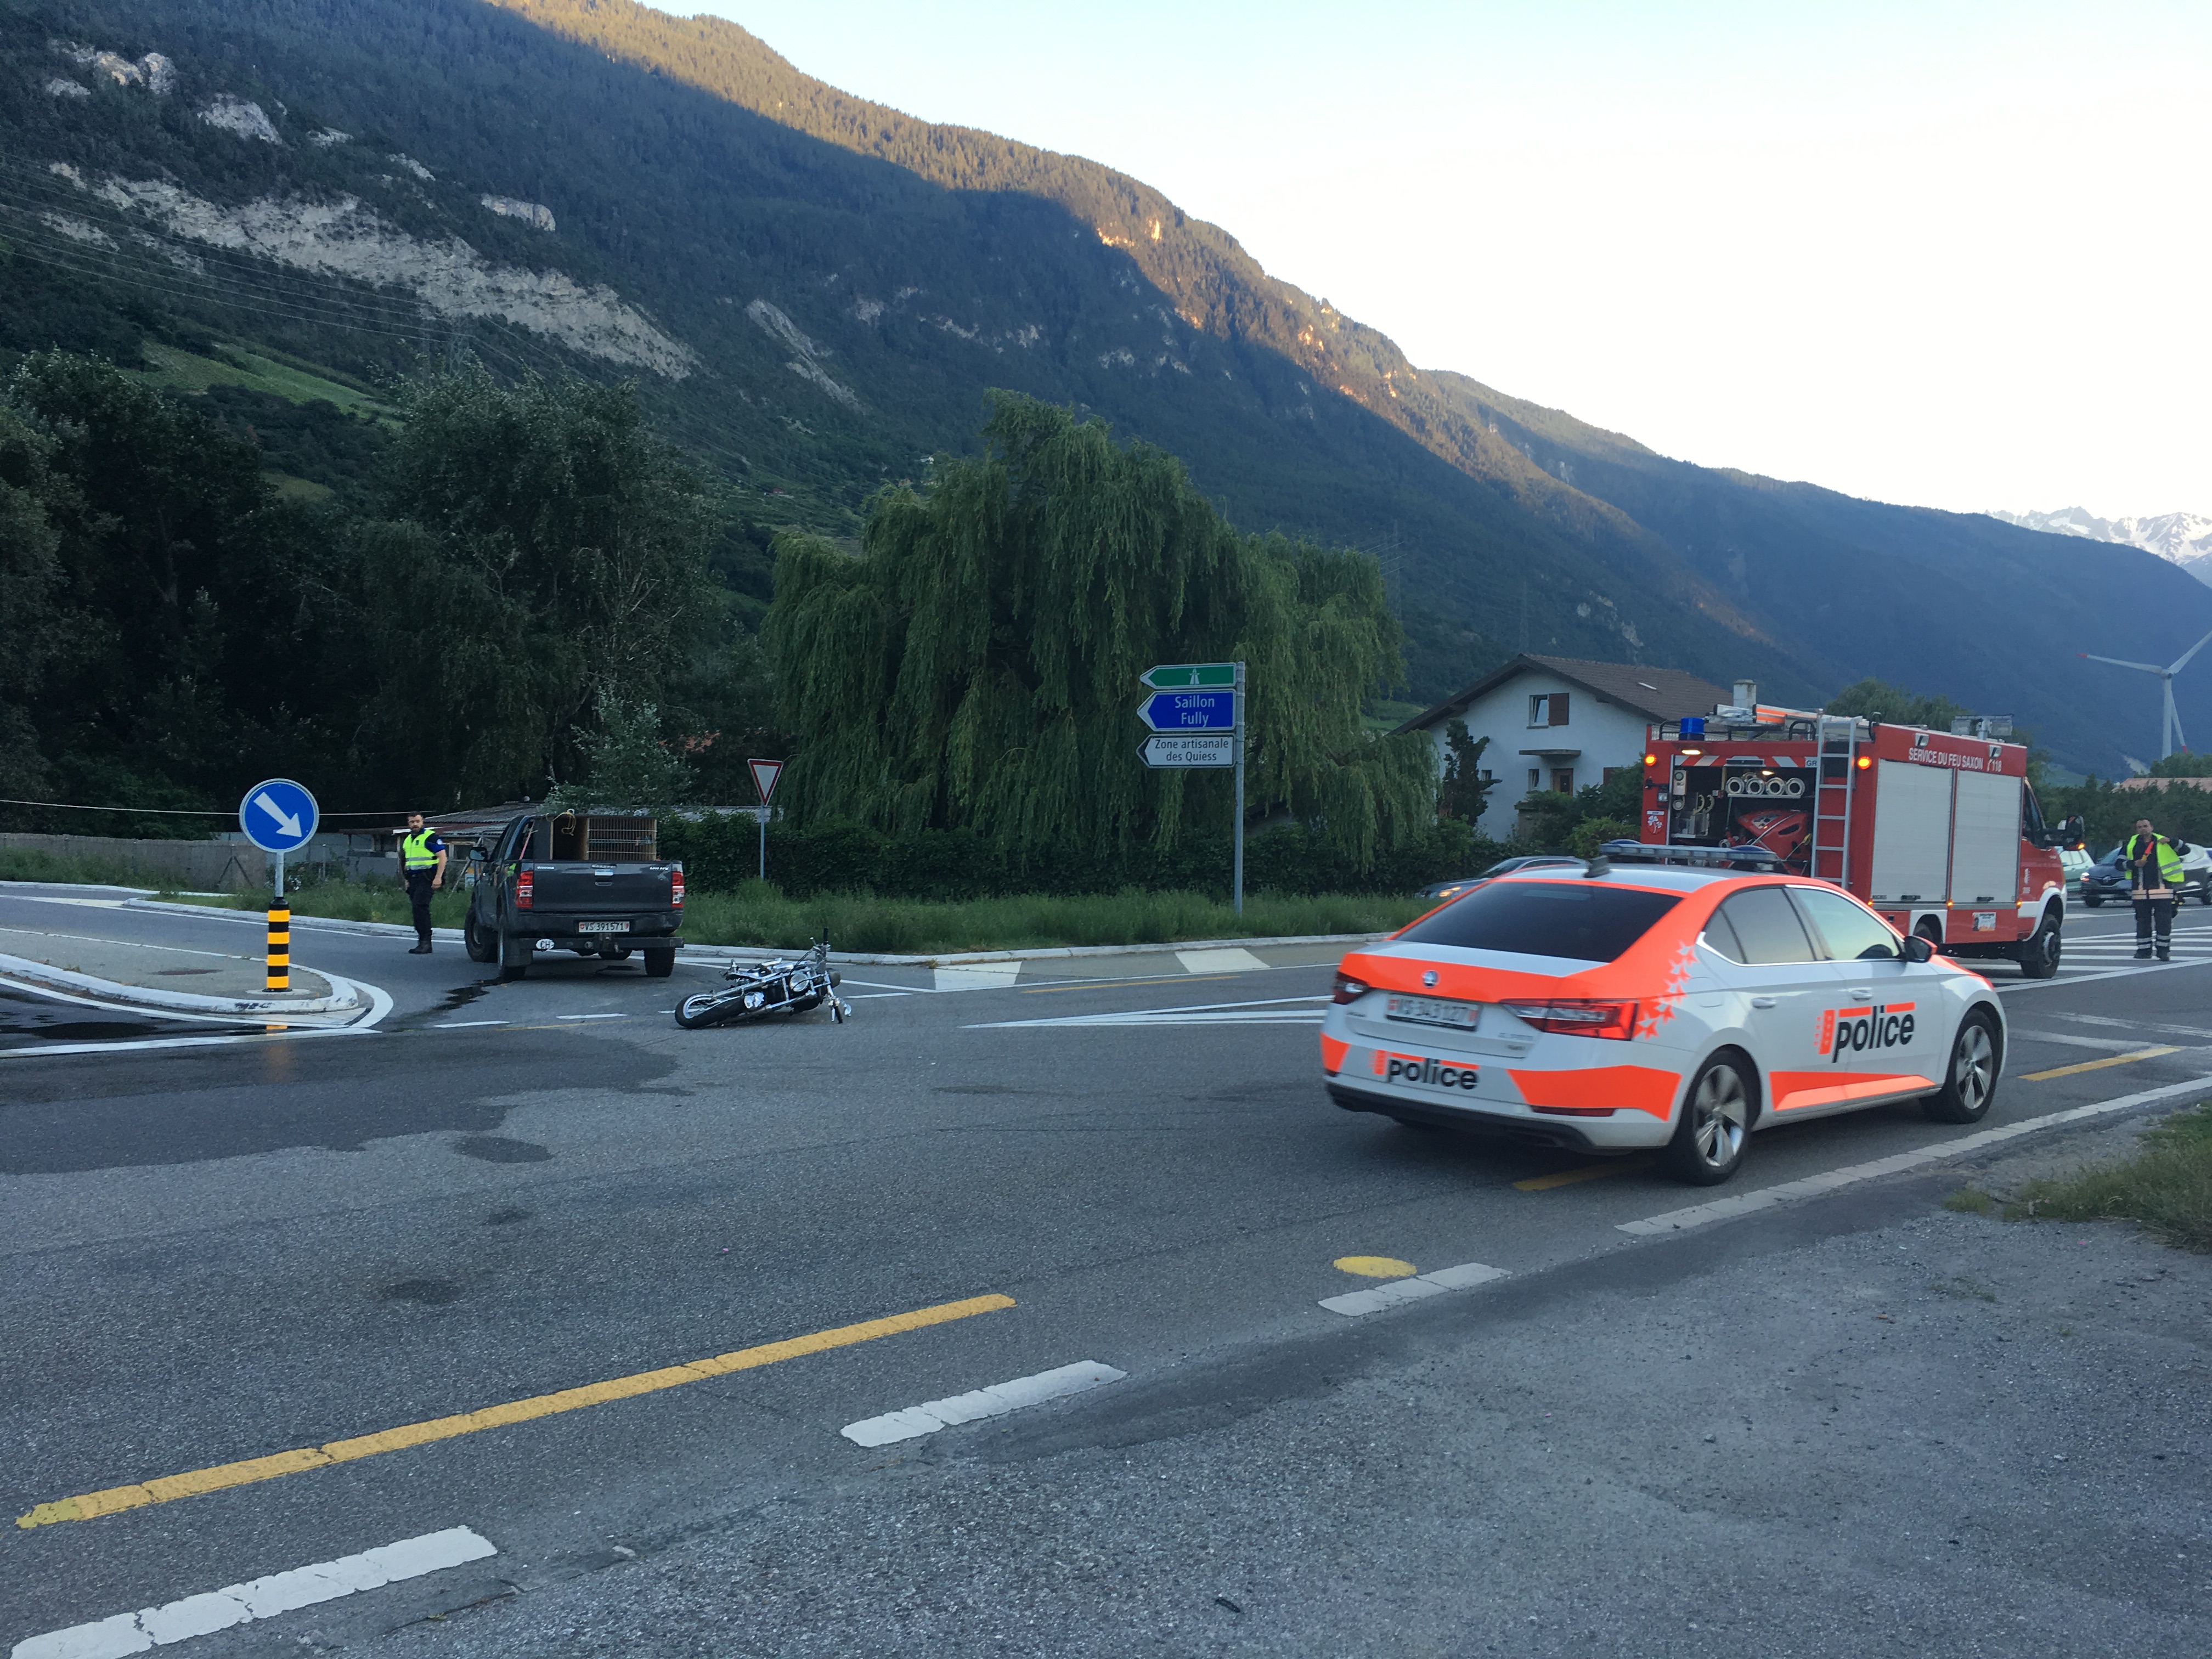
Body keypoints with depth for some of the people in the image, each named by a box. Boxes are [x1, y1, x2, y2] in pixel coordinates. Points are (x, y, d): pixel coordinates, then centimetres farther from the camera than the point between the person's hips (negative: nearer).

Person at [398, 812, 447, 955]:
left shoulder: (430, 837, -5)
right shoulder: (407, 840, 20)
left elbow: (442, 856, -11)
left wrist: (438, 877, -18)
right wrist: (407, 880, 19)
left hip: (427, 877, -8)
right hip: (413, 878, 8)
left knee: (420, 905, -20)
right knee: (418, 908, 7)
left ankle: (425, 941, -19)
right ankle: (423, 943, 11)